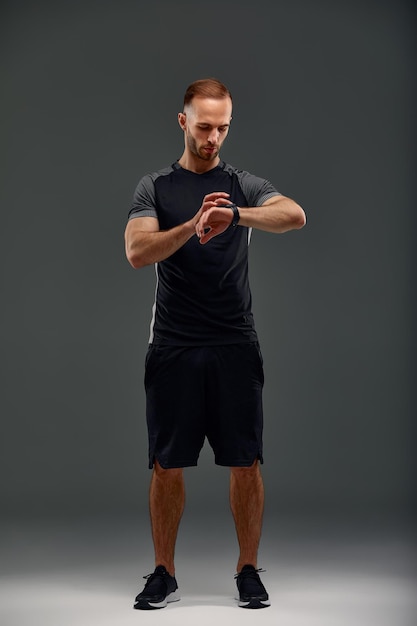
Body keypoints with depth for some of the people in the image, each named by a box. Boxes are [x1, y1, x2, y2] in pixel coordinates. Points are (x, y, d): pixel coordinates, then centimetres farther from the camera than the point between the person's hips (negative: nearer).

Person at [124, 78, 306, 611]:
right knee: (168, 465, 4)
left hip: (234, 347, 0)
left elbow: (295, 215, -15)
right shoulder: (154, 188, 7)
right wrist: (194, 225, -29)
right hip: (173, 348, 0)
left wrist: (236, 215, -33)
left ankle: (248, 571, 16)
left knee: (245, 463, 1)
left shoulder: (245, 186, 7)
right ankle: (164, 575, 17)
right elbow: (137, 252, -12)